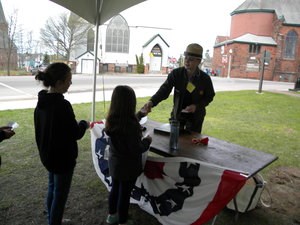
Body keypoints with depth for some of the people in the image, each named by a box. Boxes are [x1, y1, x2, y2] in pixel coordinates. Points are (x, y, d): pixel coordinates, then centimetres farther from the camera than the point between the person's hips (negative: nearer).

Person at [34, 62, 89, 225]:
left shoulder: (41, 101, 0)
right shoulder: (62, 105, -27)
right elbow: (76, 134, -19)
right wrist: (83, 124, -1)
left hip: (47, 155, 9)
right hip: (62, 157, -9)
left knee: (52, 189, 24)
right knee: (60, 194, 8)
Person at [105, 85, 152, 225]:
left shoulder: (112, 120, -7)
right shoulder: (131, 125, -31)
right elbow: (136, 150, -24)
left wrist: (140, 114, 23)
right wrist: (147, 141, -6)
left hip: (114, 162, 7)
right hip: (128, 165, -7)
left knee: (115, 189, 25)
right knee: (124, 193, 12)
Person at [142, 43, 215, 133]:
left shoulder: (205, 78, -12)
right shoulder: (176, 73, -13)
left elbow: (209, 97, 0)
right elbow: (164, 90, -21)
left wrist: (196, 106, -17)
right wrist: (152, 102, -39)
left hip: (195, 116, -1)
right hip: (178, 113, 1)